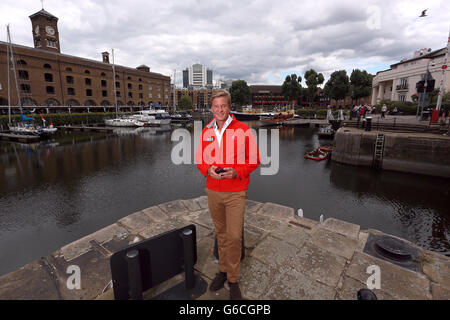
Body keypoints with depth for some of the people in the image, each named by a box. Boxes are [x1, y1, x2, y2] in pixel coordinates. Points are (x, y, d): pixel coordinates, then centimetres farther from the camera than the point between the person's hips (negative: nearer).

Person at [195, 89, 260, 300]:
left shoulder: (243, 130, -7)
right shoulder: (206, 132, 5)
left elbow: (254, 161, -4)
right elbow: (200, 160, 12)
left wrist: (236, 172, -19)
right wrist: (208, 170, -9)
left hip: (236, 193, -3)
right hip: (213, 191, 4)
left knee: (234, 236, 0)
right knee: (221, 233, 17)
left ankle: (233, 280, 21)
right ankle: (223, 270, 36)